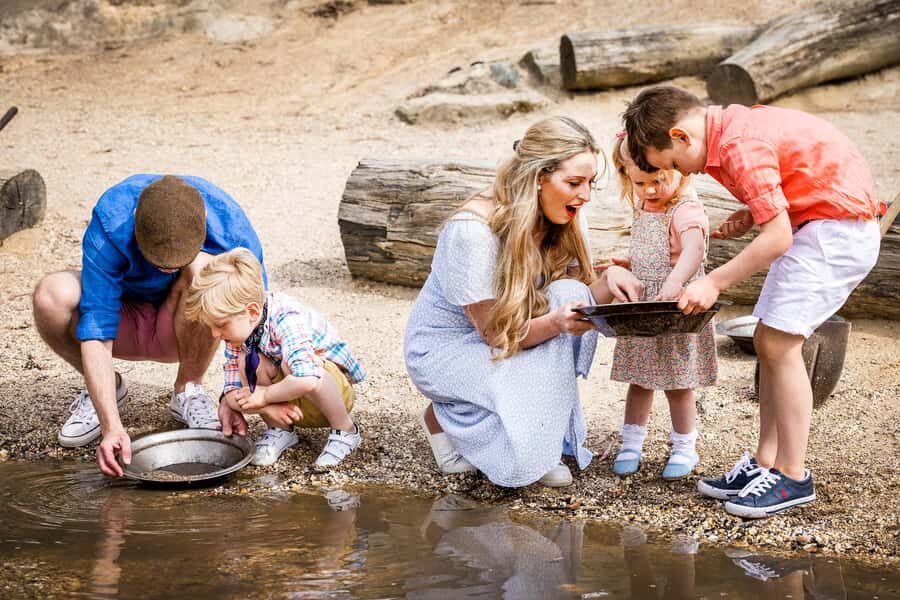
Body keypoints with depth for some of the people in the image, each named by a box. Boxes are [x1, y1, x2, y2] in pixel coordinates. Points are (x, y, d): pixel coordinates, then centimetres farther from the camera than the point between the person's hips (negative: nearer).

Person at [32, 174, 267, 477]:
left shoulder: (230, 224, -29)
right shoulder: (111, 220, -32)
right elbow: (96, 329, -33)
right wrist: (111, 425, -41)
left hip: (188, 327, 0)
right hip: (124, 321, 0)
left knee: (202, 267, -34)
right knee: (51, 295, -30)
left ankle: (188, 389, -10)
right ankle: (109, 388, -1)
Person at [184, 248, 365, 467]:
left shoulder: (286, 319, -32)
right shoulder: (237, 330, -11)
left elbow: (307, 380, -48)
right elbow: (232, 392, -10)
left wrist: (264, 396, -31)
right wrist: (267, 407, -30)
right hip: (290, 407, 6)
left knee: (290, 364, -37)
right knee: (243, 362, -22)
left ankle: (345, 430, -15)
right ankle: (280, 431, -3)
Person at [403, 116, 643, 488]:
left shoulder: (565, 221, -8)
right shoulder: (473, 231, -29)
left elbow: (575, 304, -6)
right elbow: (497, 333, -26)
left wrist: (609, 279, -28)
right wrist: (557, 322, -45)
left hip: (513, 338, 7)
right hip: (447, 347, -7)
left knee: (569, 294, -24)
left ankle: (546, 441, -11)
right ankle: (443, 417, 2)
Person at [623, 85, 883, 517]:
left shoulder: (739, 146, -22)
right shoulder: (732, 127, 8)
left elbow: (778, 236, -24)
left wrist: (714, 282, -19)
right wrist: (751, 215, 3)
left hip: (838, 229, -10)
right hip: (812, 226, 10)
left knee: (779, 344, -11)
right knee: (767, 341, 8)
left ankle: (792, 477, -4)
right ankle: (766, 463, 13)